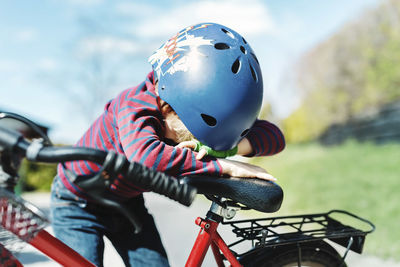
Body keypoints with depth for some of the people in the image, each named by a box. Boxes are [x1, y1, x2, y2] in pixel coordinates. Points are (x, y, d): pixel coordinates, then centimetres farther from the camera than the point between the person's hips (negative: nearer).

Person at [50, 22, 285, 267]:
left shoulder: (197, 110, -18)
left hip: (128, 202, 5)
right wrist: (224, 166, -51)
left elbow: (274, 136, -19)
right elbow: (145, 157, -56)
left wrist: (229, 147, -39)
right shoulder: (135, 105, -34)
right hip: (78, 206, -4)